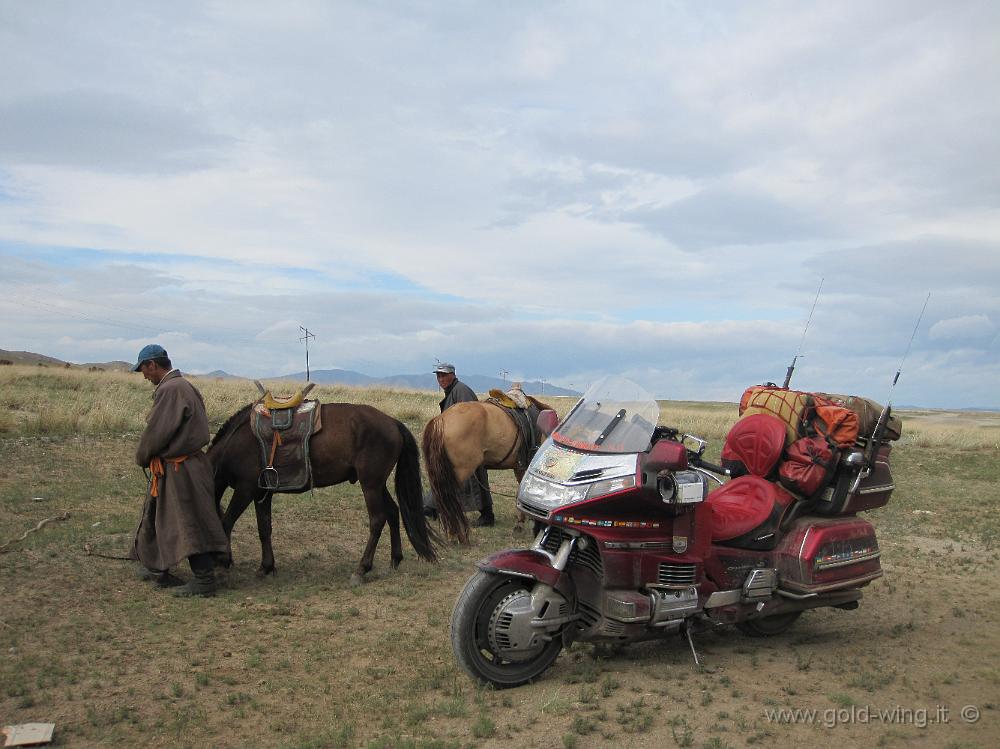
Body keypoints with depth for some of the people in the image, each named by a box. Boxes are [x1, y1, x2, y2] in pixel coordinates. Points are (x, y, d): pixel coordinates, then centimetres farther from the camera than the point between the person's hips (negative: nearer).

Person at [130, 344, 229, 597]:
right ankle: (157, 568, 36)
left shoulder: (170, 390, -21)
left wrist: (142, 458, -2)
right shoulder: (184, 386, 12)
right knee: (158, 515, 22)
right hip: (179, 465, 10)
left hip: (178, 469, -10)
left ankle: (204, 579, 0)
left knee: (189, 522, -5)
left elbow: (156, 432, -20)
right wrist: (148, 456, 16)